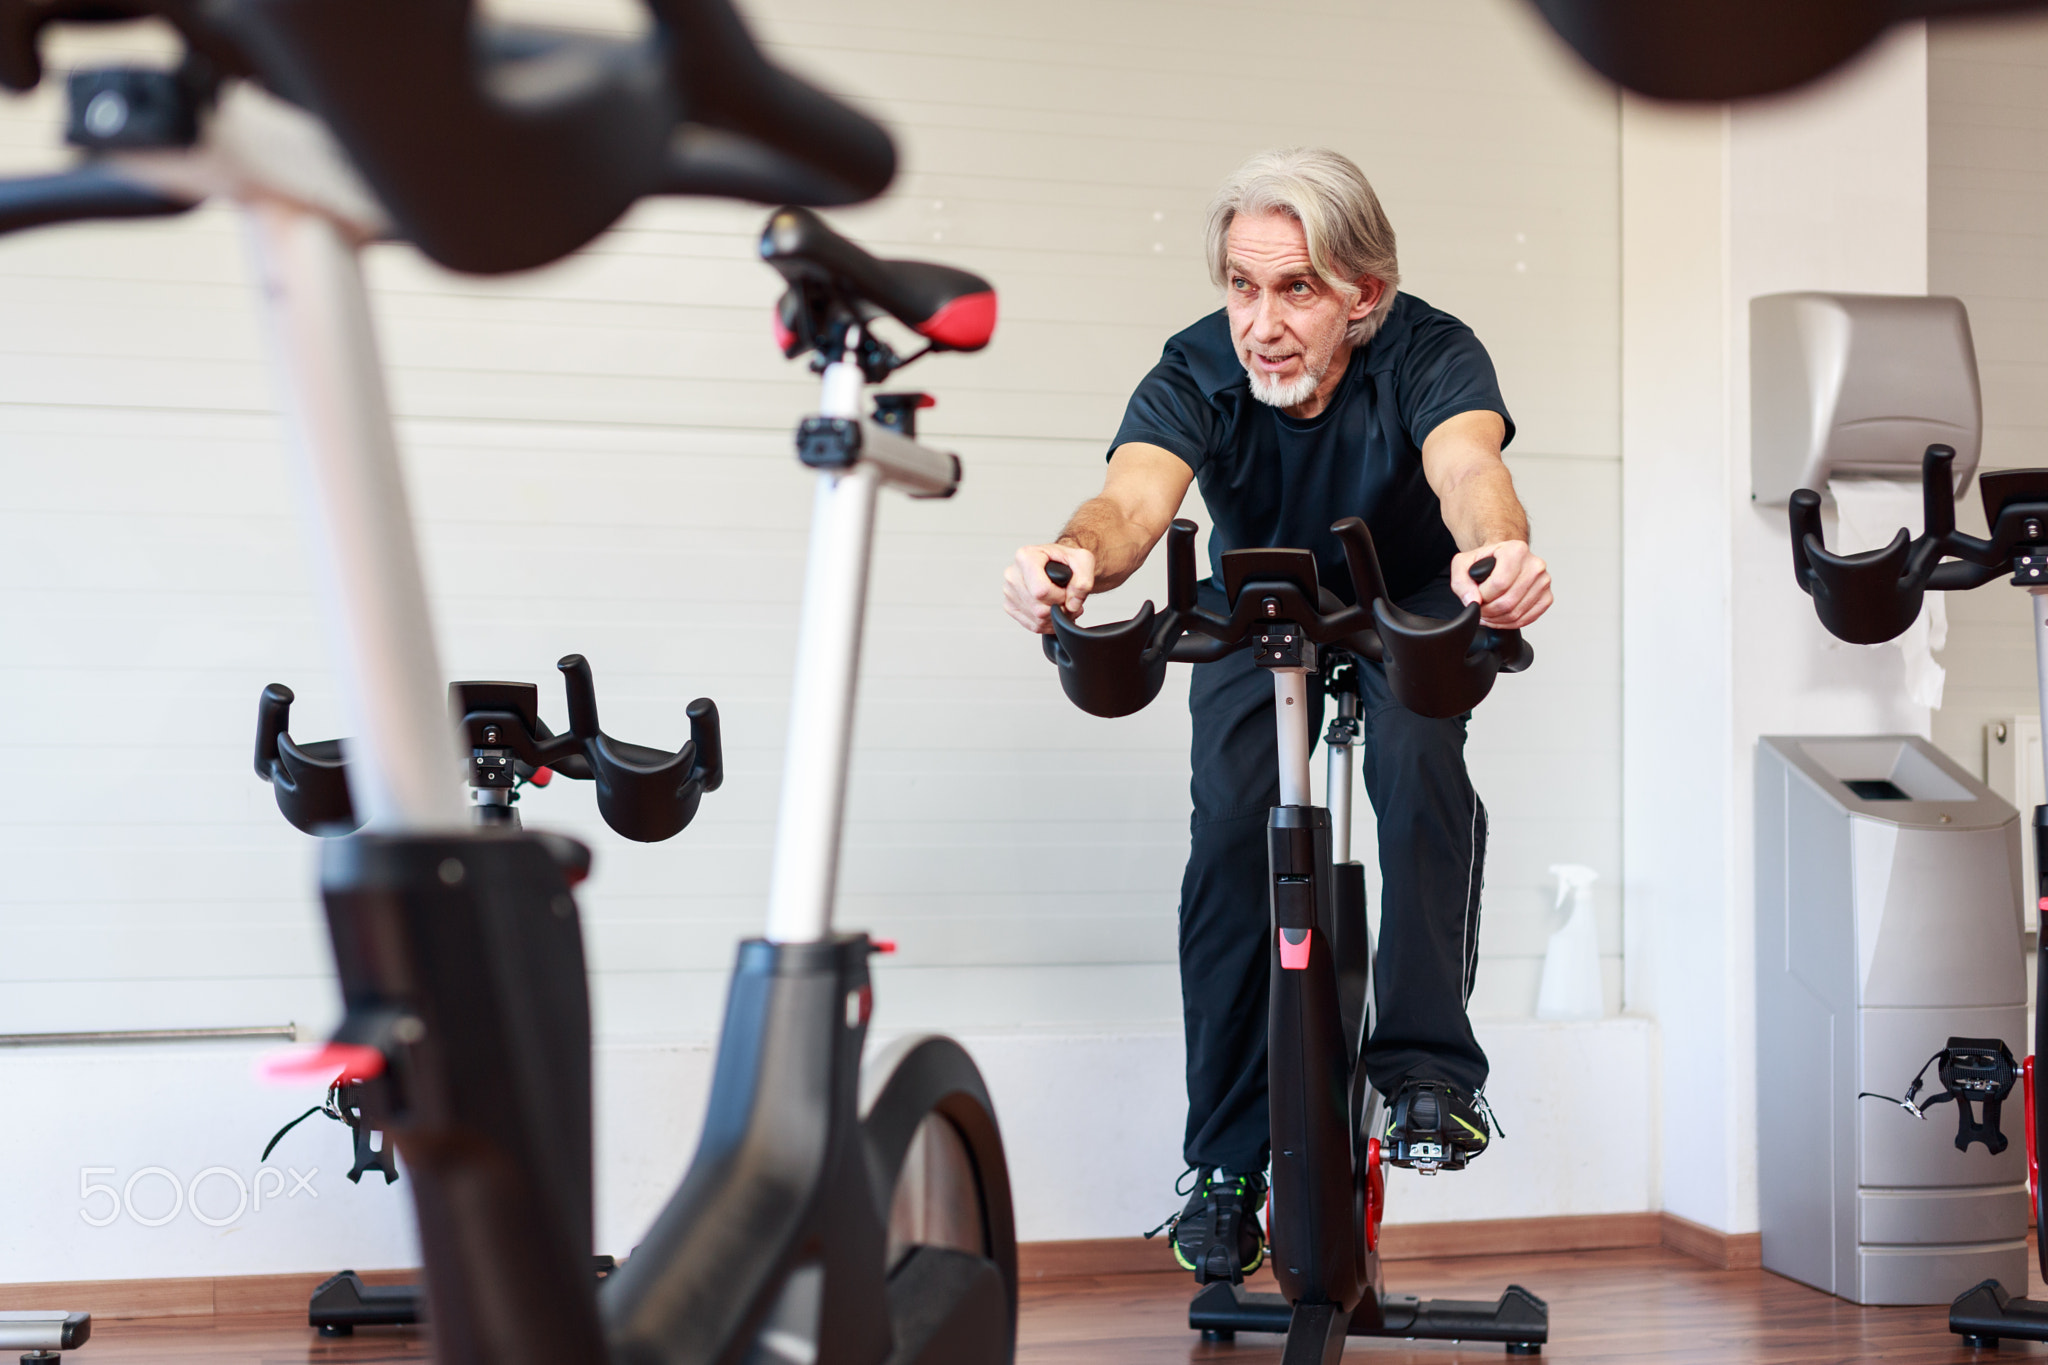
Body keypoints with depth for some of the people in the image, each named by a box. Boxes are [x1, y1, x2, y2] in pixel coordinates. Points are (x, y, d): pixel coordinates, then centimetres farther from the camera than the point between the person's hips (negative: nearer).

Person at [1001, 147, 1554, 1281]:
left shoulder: (1429, 354, -29)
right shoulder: (1196, 373, -26)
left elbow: (1467, 467, -49)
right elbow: (1135, 494, -44)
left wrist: (1498, 552, -74)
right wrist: (1073, 560, -69)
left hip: (1412, 606, -1)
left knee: (1418, 760, -31)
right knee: (1230, 834, -17)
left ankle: (1428, 1064, -19)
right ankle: (1226, 1163, -6)